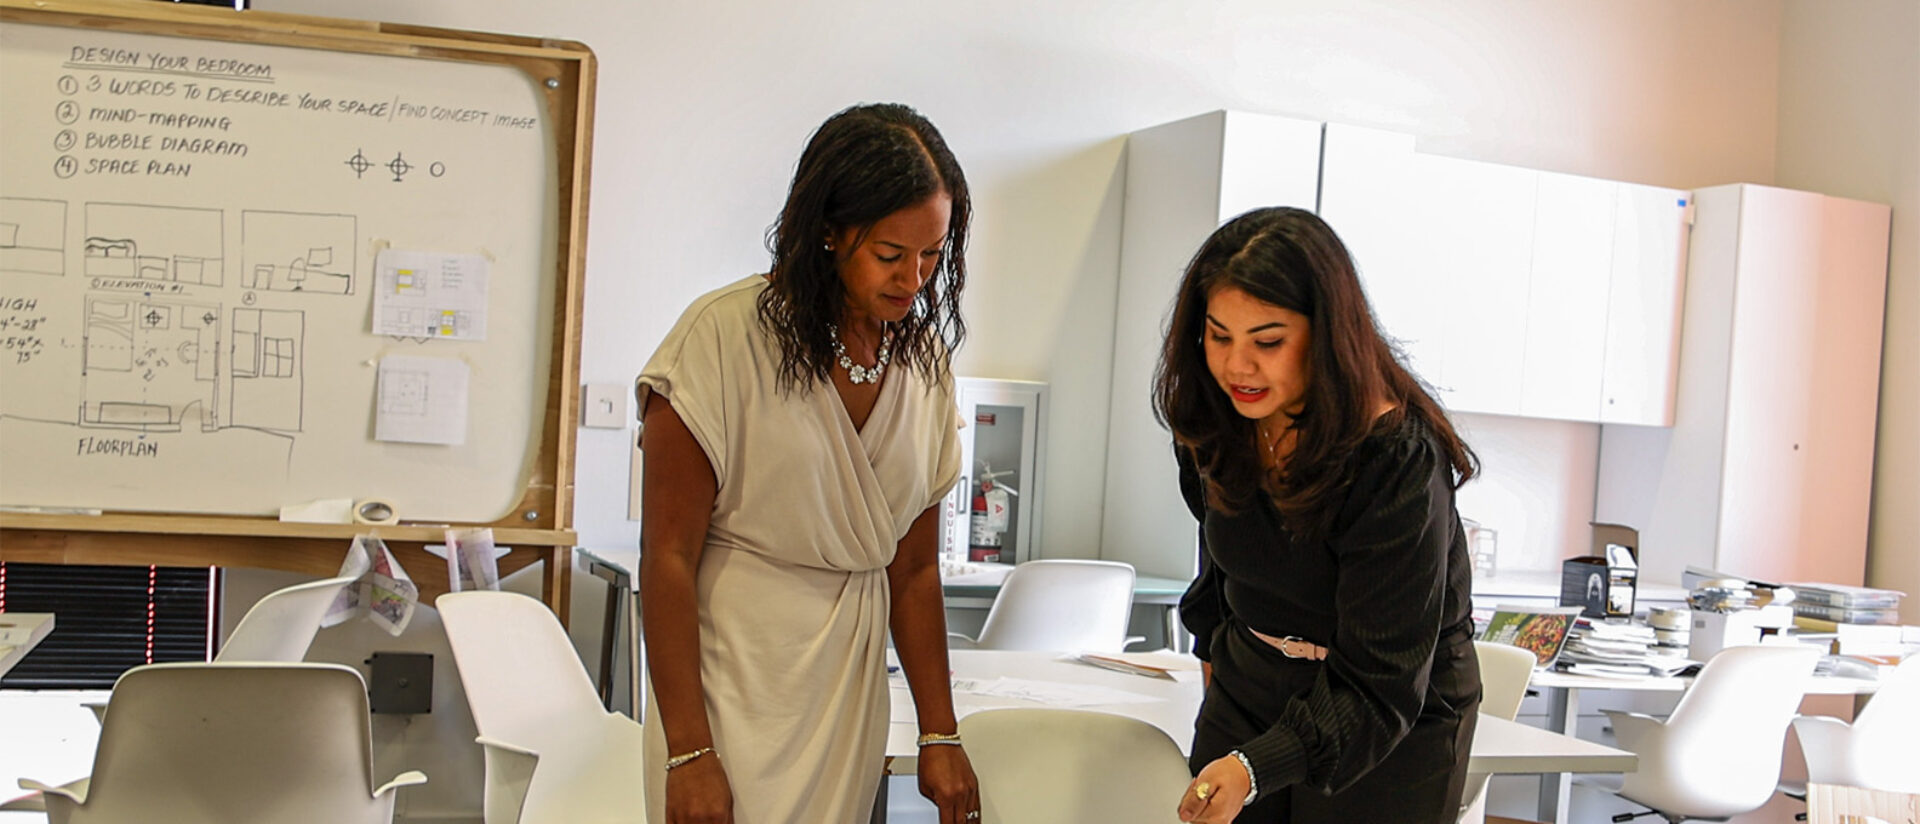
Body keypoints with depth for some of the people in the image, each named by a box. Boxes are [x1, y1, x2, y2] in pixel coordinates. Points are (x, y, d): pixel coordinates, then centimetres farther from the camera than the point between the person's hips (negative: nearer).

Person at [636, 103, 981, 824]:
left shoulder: (925, 361, 5)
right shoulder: (725, 336, -12)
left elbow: (915, 570, 10)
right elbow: (668, 557, -12)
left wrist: (940, 737, 8)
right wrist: (688, 753, -14)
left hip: (851, 679, 5)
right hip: (730, 675, -4)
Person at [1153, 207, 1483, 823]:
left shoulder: (1399, 463, -27)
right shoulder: (1215, 417, -8)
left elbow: (1381, 690, -28)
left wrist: (1255, 768, -41)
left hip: (1395, 728, -5)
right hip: (1248, 688, 5)